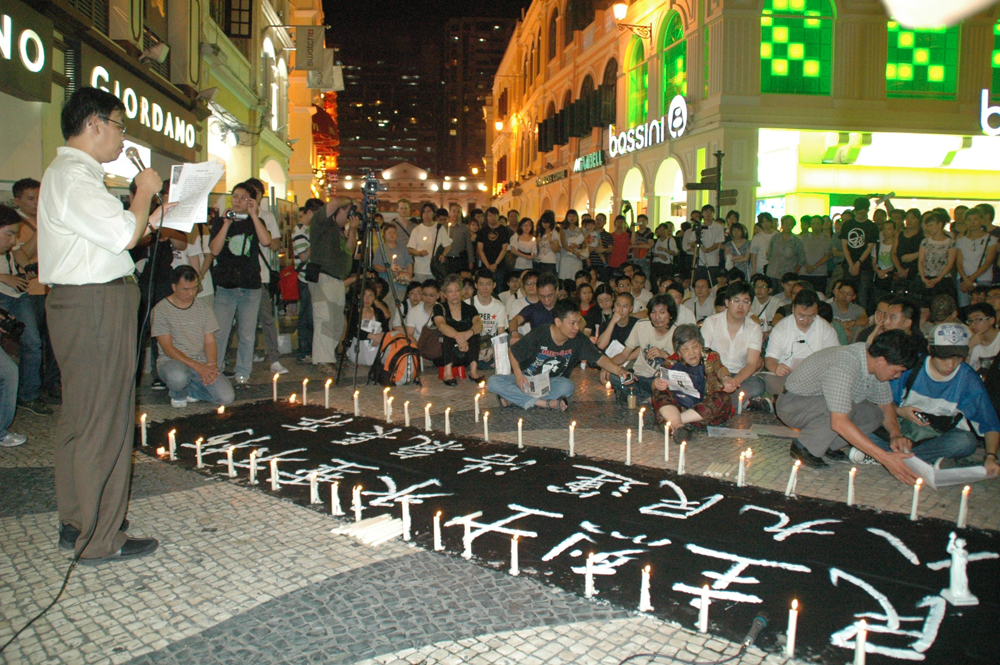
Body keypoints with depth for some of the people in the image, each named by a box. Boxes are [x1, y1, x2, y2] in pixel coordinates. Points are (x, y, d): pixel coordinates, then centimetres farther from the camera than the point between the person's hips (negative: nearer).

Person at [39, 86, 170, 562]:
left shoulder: (76, 175, 19)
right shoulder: (72, 177, -14)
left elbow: (111, 237, 20)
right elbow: (125, 233, -23)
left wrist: (151, 219, 13)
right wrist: (144, 192, -7)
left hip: (86, 305, 11)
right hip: (95, 308, -11)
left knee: (80, 419, 17)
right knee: (102, 422, -5)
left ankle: (76, 523, 29)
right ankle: (100, 541, 4)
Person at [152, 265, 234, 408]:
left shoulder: (203, 308, 9)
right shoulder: (160, 310, -5)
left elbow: (210, 342, 8)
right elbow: (168, 348, -10)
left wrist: (212, 364, -13)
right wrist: (197, 366, -20)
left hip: (201, 363, 4)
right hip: (172, 361, -4)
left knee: (226, 397, -19)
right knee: (178, 377, -41)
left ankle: (189, 390, 10)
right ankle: (178, 394, -2)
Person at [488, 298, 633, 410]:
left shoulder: (579, 340, -10)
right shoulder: (538, 335, -18)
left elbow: (599, 358, -15)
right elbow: (512, 352, -7)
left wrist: (617, 369, -34)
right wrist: (518, 374, -22)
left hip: (552, 383, 1)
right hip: (526, 380, -1)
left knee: (567, 387, -34)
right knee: (493, 382, -28)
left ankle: (514, 398, -29)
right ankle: (546, 403, -35)